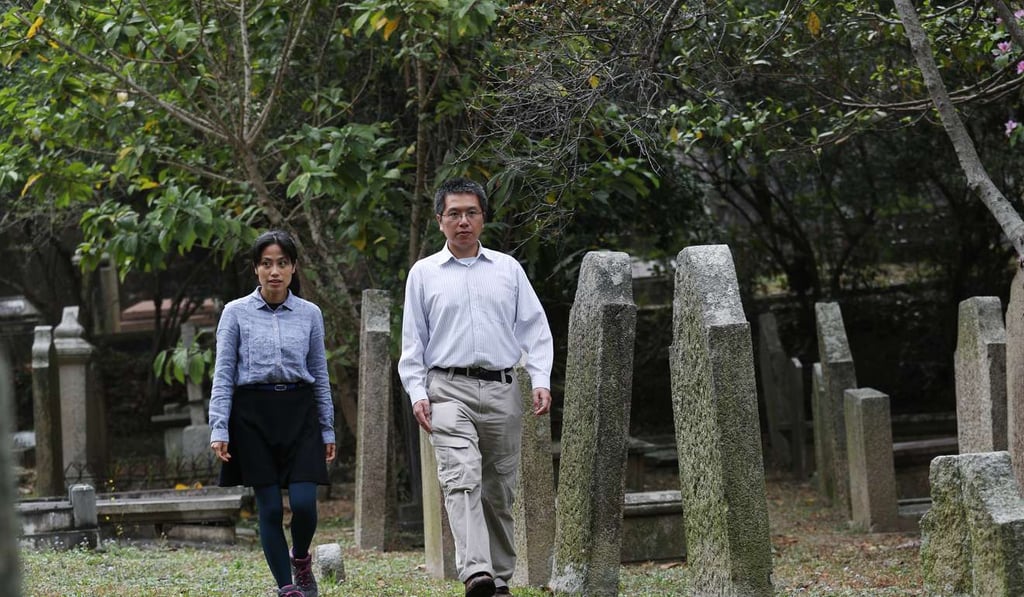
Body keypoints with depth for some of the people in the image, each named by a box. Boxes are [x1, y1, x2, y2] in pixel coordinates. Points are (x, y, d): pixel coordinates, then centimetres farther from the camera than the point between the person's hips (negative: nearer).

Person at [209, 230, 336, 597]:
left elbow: (320, 374, 12)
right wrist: (219, 429, -8)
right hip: (253, 413, -1)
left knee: (304, 503, -11)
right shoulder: (236, 313, 1)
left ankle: (300, 559, 20)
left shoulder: (310, 314, 7)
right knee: (270, 509, -2)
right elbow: (223, 374, -1)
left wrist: (327, 429, 10)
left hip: (299, 412, 1)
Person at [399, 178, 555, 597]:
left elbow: (534, 329, 11)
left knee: (499, 491, 6)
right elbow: (413, 341, 9)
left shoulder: (508, 269, 13)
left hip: (502, 392, 2)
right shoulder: (424, 273, 9)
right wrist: (417, 393, -2)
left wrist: (541, 381, -2)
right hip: (450, 390, -2)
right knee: (461, 480, -20)